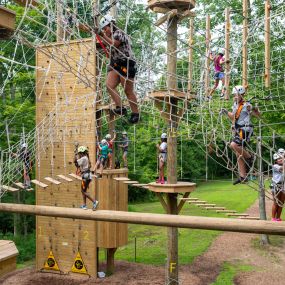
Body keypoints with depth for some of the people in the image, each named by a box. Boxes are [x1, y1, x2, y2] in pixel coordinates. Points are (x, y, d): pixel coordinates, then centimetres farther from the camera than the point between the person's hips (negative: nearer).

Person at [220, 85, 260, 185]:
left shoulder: (246, 105, -9)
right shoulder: (235, 105, 15)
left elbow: (258, 115, -9)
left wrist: (254, 109, -28)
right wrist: (226, 112, 12)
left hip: (245, 130, -8)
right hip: (238, 131, 8)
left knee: (233, 145, -28)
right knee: (239, 155, 7)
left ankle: (249, 157, -5)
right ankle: (242, 176, 13)